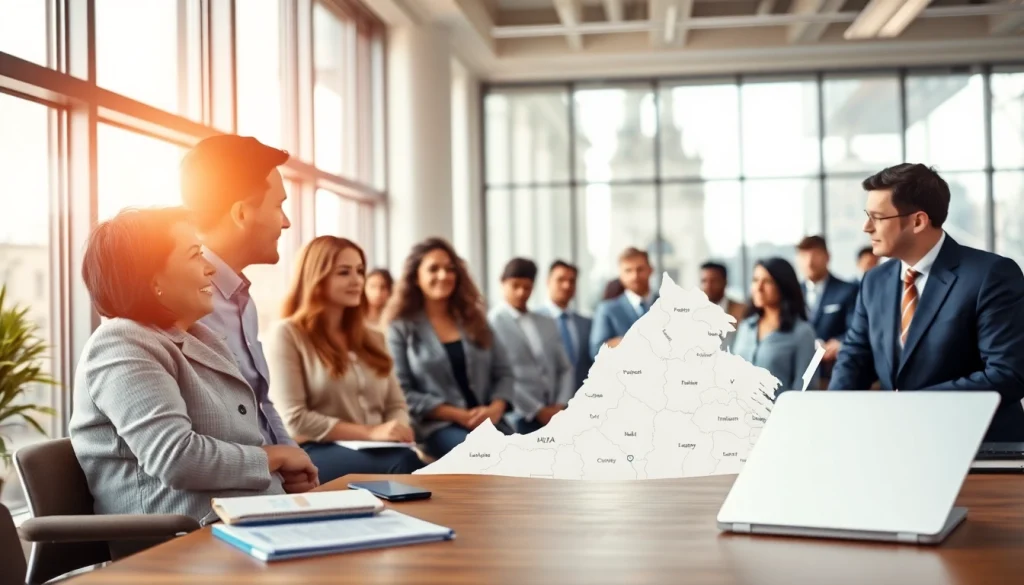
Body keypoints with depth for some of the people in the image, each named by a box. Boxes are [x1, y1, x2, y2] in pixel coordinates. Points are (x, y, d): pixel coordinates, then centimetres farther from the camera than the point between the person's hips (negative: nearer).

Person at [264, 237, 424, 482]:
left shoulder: (373, 338, 23)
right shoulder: (287, 335, 0)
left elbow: (397, 405, 18)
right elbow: (295, 420, -8)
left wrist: (397, 430, -8)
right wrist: (370, 432, -15)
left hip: (374, 450, 6)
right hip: (316, 452, -5)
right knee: (404, 465, -38)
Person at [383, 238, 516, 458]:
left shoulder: (474, 320, 19)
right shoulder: (401, 328, 6)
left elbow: (503, 373, 15)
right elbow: (401, 393, -2)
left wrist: (495, 409, -7)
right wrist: (459, 415, -11)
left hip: (488, 422, 4)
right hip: (438, 426, -4)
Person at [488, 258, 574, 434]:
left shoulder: (547, 323, 18)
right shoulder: (493, 323, -3)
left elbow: (565, 368, 16)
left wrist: (560, 405, -1)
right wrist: (537, 410, -12)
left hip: (553, 416, 6)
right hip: (519, 417, -6)